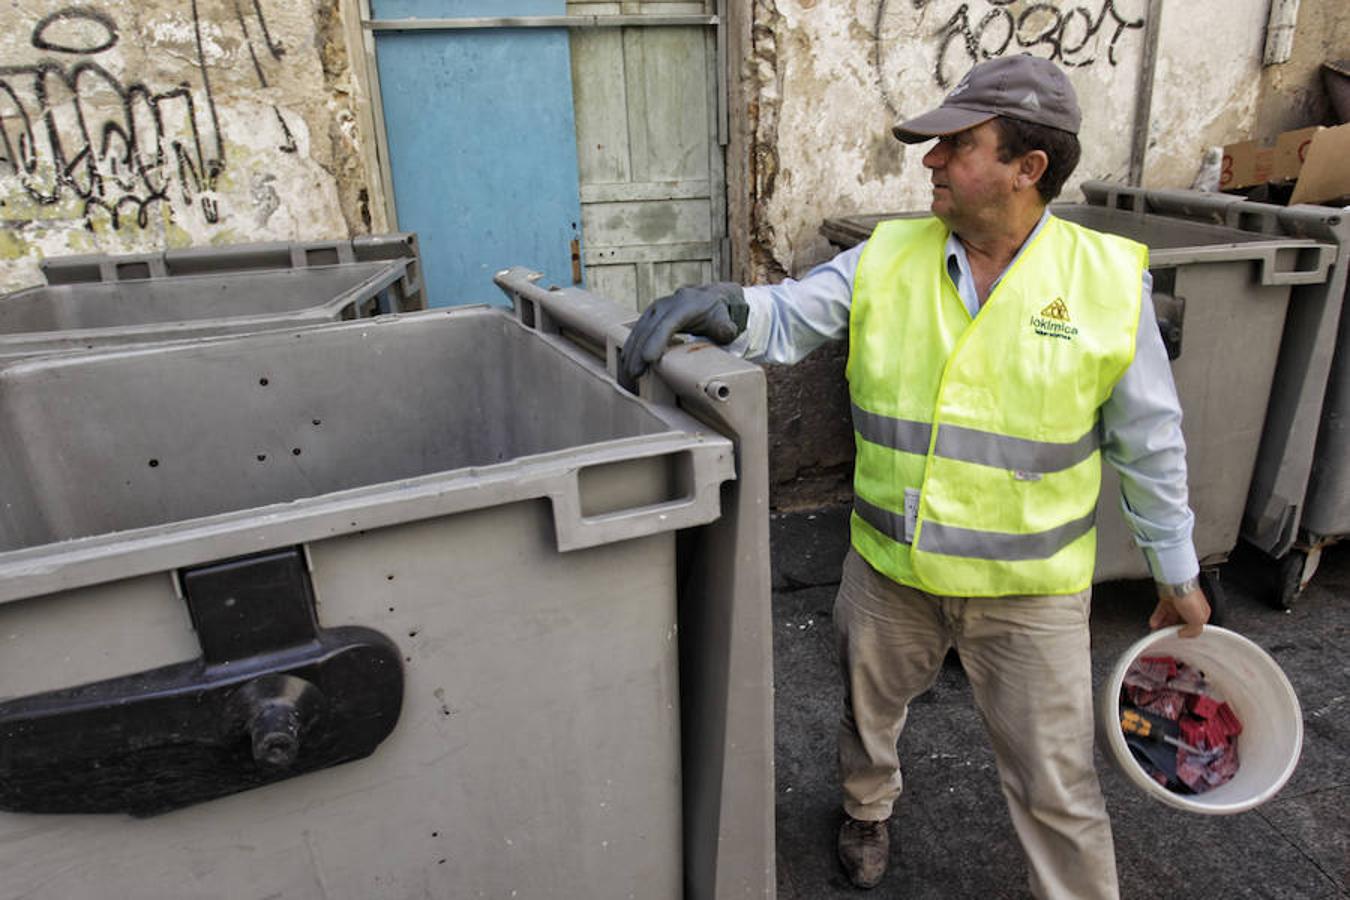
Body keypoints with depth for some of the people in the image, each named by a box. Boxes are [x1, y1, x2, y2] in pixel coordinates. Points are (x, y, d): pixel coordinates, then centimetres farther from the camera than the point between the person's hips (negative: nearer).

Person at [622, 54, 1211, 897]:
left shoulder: (1108, 281, -11)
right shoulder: (887, 258, -6)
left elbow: (1150, 444, -3)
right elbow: (788, 319, -8)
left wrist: (1178, 572, 6)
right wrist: (723, 306, -32)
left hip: (1029, 591, -2)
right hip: (889, 570, 3)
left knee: (1056, 788, 9)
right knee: (868, 713, 27)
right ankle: (868, 806, 58)